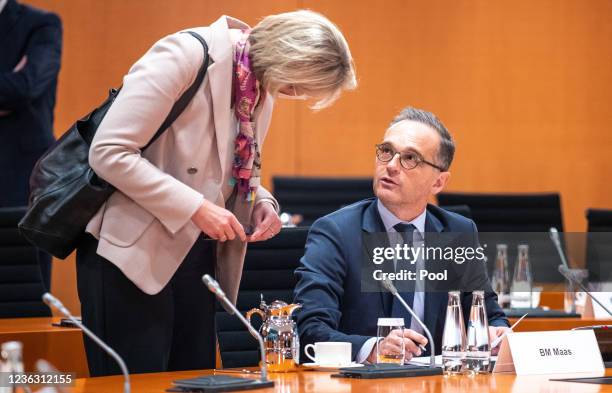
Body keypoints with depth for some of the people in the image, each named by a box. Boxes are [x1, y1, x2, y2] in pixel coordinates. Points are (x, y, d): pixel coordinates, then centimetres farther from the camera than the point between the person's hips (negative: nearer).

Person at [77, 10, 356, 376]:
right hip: (133, 250, -8)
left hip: (195, 253, 8)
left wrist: (261, 202, -1)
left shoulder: (263, 88, 6)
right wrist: (196, 208, -22)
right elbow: (108, 151, -22)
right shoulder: (187, 55, -18)